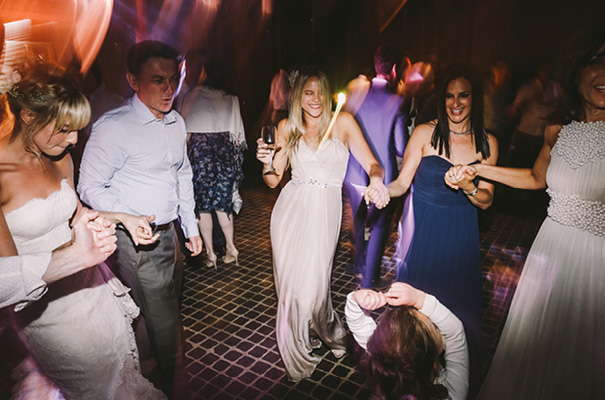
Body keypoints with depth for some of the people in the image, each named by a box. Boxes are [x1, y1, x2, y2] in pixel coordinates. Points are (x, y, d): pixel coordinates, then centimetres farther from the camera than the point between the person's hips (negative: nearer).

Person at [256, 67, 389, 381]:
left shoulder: (343, 122, 1)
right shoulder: (286, 127, 7)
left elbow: (371, 162, -7)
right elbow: (274, 181, 9)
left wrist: (376, 179, -30)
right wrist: (267, 163, -12)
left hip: (325, 211, -2)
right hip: (290, 208, 3)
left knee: (312, 283, -5)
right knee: (289, 282, 8)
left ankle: (327, 331, 32)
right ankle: (296, 350, 35)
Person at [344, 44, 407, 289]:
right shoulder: (396, 102, -16)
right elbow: (401, 149, -15)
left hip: (354, 174, 5)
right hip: (382, 177, -5)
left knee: (359, 220, 25)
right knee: (379, 226, 12)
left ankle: (359, 264, 45)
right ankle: (370, 278, 21)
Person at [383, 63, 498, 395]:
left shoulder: (487, 142, 2)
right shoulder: (425, 134, -5)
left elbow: (486, 200, 2)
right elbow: (402, 183, -4)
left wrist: (469, 187, -20)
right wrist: (382, 189, -26)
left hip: (461, 237, 2)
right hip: (423, 232, -2)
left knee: (460, 308, 11)